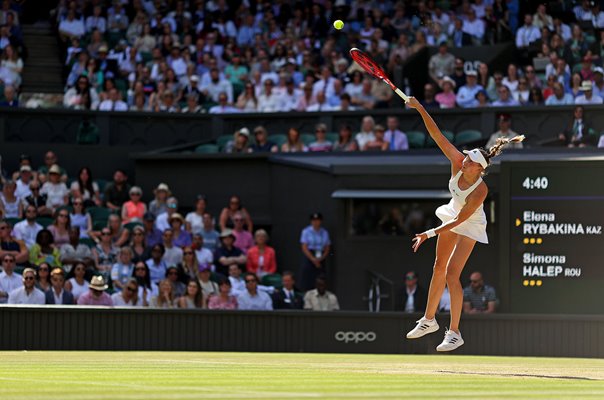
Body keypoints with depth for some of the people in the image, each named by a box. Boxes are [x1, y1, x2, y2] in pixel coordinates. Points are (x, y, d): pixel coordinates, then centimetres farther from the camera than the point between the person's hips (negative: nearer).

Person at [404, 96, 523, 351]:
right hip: (451, 214, 7)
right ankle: (429, 320, 31)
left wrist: (430, 234, -31)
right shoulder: (457, 162, -25)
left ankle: (455, 333, -7)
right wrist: (420, 110, -35)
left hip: (470, 225, -7)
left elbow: (460, 220, -30)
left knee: (452, 274, -15)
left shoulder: (480, 190, -37)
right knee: (439, 268, 16)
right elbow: (437, 135, -25)